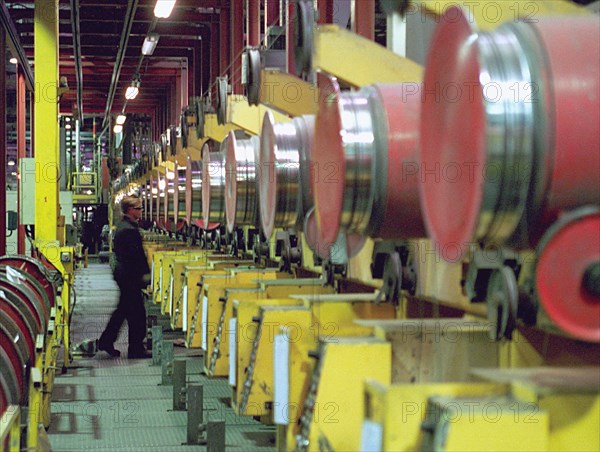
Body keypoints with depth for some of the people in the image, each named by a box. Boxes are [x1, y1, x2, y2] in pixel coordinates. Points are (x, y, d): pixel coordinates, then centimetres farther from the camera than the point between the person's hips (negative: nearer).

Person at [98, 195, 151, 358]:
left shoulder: (122, 226, 13)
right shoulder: (130, 230, -20)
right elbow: (136, 255, -23)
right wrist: (145, 274, -16)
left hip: (122, 273, 11)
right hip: (130, 276, -11)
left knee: (123, 310, 19)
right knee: (137, 313, -2)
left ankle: (106, 342, 25)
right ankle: (136, 349, 5)